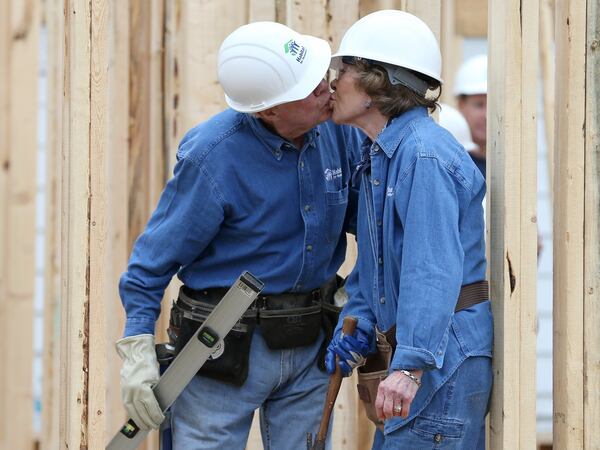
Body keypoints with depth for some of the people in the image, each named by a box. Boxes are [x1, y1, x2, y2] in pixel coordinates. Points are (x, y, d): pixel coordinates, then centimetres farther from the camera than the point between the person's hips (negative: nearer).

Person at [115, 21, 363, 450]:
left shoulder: (337, 129, -4)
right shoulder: (213, 157, -19)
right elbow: (157, 255, -12)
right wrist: (138, 349, -15)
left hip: (310, 344, 5)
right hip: (225, 346, -5)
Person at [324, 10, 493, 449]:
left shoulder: (424, 154, -17)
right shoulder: (377, 156, 15)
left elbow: (434, 270, -26)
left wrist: (410, 365, -32)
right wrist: (356, 323, 3)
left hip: (447, 349, -10)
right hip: (416, 349, 10)